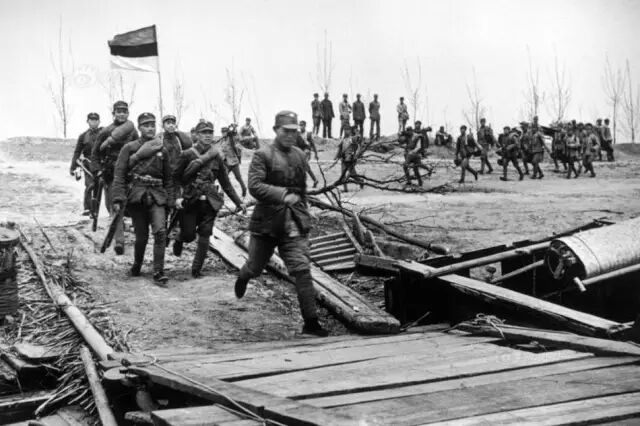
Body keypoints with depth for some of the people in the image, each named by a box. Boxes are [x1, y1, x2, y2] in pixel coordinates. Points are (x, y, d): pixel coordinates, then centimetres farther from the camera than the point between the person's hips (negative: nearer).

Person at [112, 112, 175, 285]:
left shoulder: (162, 150, 11)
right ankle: (137, 265, 30)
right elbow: (119, 175, -2)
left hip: (157, 196, 1)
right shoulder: (129, 148, 3)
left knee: (160, 231, -16)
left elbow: (168, 179, 15)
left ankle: (158, 272, -11)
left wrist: (171, 201, 10)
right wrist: (118, 199, -11)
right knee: (141, 236, 3)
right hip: (136, 196, -1)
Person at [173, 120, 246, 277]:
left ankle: (197, 269, 12)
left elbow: (225, 182, 10)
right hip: (189, 201, -2)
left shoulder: (217, 157, 5)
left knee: (204, 237, -1)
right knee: (189, 235, -1)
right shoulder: (187, 155, -4)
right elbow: (176, 178, 2)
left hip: (209, 202, 2)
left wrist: (238, 202, 6)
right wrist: (177, 197, -8)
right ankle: (179, 240, 36)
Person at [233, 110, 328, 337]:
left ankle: (311, 321, -6)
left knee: (302, 269, -9)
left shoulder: (300, 156, 10)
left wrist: (303, 213, 23)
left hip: (294, 223, 3)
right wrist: (282, 195, -31)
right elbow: (254, 186, -21)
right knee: (255, 267, 14)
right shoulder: (263, 155, -8)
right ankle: (243, 277, 53)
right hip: (267, 221, -3)